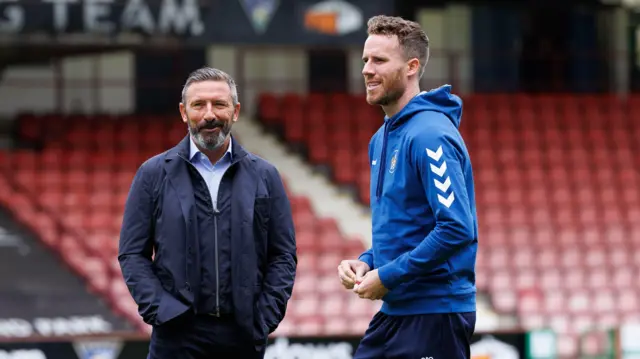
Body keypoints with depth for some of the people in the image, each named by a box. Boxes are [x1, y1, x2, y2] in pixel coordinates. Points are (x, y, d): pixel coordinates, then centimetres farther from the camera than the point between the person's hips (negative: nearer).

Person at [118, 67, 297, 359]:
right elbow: (132, 253, 5)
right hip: (178, 334, -2)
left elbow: (283, 255, 9)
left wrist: (266, 317, -2)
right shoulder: (154, 173, 6)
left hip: (244, 334, 2)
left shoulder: (264, 176, 10)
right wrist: (158, 309, -8)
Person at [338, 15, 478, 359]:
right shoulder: (382, 138, 14)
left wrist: (388, 277, -18)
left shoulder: (430, 136, -16)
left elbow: (457, 228, -24)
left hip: (435, 314, -9)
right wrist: (367, 262, 5)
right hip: (395, 311, 9)